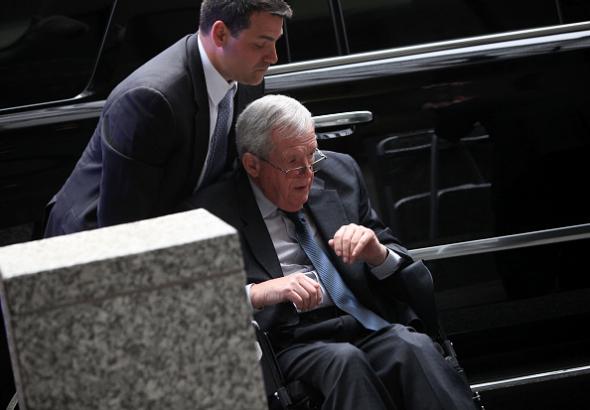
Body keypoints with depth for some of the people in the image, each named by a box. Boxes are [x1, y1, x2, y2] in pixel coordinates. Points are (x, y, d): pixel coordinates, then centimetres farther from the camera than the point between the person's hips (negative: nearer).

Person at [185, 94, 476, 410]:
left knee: (413, 348, -30)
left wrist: (377, 253, -4)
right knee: (344, 360, -35)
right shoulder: (213, 212, 2)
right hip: (290, 345, -3)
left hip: (367, 325, 3)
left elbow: (400, 264, 21)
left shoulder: (339, 172, 16)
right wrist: (257, 293, -22)